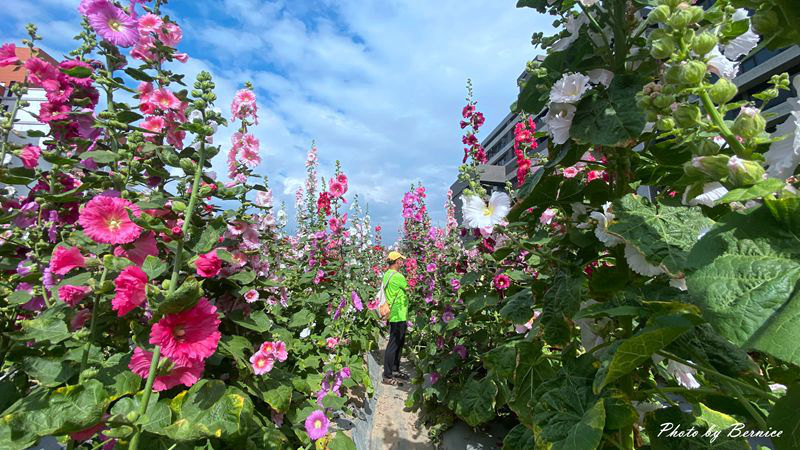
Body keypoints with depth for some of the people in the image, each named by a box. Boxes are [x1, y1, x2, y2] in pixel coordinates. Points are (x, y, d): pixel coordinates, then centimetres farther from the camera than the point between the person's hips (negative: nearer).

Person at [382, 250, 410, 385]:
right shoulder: (397, 276, -19)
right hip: (398, 316, -10)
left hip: (394, 315, 10)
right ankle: (387, 376, 9)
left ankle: (395, 370, 32)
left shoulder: (387, 274, 10)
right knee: (393, 344, -1)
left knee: (399, 343, 20)